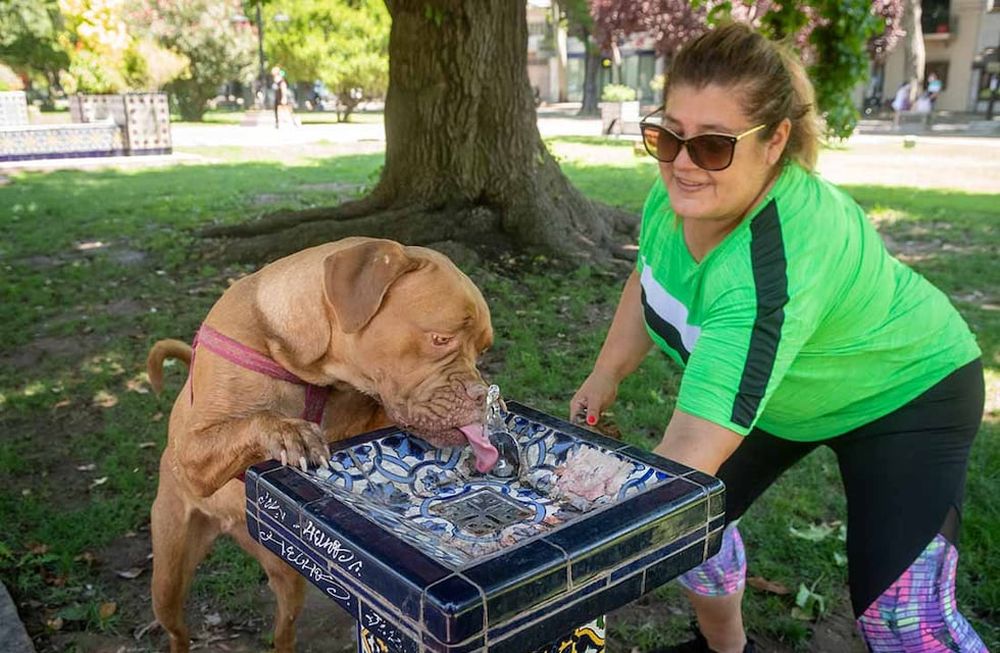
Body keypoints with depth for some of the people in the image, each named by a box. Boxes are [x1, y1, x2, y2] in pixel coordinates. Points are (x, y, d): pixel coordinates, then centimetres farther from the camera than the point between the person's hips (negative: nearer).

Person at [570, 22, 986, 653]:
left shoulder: (784, 258, -42)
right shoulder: (678, 192, -19)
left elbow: (689, 454, -46)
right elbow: (649, 279, 5)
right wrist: (606, 376, -2)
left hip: (903, 392, -7)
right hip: (780, 395, 7)